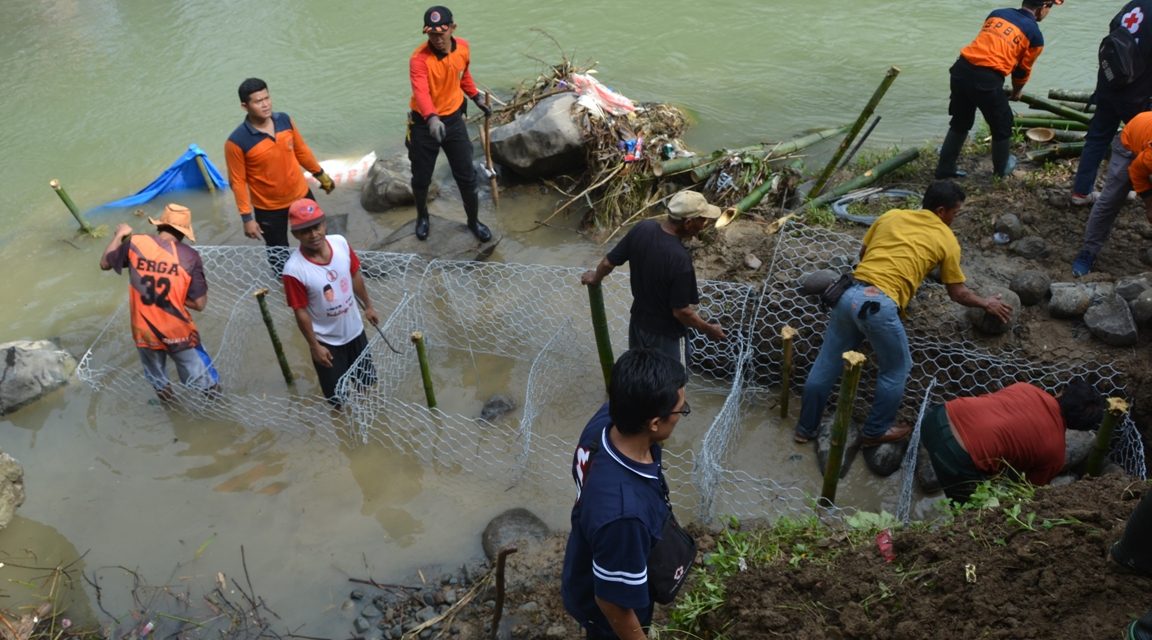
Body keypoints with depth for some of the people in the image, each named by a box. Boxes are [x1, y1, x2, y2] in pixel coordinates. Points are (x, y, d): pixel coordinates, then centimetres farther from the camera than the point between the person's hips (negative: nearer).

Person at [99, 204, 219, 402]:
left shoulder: (135, 243, -8)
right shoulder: (190, 256, -14)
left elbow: (105, 263, 11)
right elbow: (199, 304, -14)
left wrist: (119, 236, 24)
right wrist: (176, 296, 4)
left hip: (144, 332, 3)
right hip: (178, 333, -3)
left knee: (159, 382, 26)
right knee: (204, 382, 14)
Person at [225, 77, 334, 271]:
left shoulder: (284, 120, -10)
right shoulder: (237, 142, -24)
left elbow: (301, 150, 6)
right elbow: (238, 182, -17)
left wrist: (320, 174, 15)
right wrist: (247, 217, -16)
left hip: (300, 194, 4)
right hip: (268, 208, -4)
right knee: (278, 254, 14)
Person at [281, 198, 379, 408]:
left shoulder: (340, 242, -18)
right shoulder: (294, 270, -32)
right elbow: (301, 312, -20)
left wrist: (368, 306, 12)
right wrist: (314, 346, -13)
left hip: (354, 329, 5)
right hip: (326, 340, -5)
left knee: (367, 380, 28)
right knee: (338, 397, 15)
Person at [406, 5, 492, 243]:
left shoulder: (463, 47, -8)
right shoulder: (419, 58, -25)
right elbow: (421, 91, -41)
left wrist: (476, 97, 24)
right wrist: (432, 118, -58)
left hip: (454, 119, 3)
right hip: (424, 124, -3)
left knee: (467, 176, 8)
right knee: (421, 177, 12)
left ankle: (474, 221, 29)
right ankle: (422, 217, 40)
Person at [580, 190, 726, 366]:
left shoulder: (643, 228, -16)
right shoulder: (680, 259, -34)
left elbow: (608, 262, -3)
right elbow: (681, 311, -25)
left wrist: (595, 278, 18)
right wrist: (708, 329, -8)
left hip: (638, 321, 6)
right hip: (666, 334, -6)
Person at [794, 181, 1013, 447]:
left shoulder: (891, 215, 20)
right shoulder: (946, 239, 10)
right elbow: (958, 293, 19)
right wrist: (986, 304, 36)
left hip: (849, 294, 5)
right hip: (879, 305, -5)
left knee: (826, 364, 15)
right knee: (896, 370, 18)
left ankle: (806, 428, 28)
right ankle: (875, 432, 30)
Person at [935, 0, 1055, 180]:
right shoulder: (1035, 35, 6)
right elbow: (1023, 70, 16)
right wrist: (1016, 92, 35)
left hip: (961, 69, 5)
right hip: (986, 79, -5)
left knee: (960, 122, 23)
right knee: (1002, 125, 18)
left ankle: (945, 167, 26)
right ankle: (1001, 168, 36)